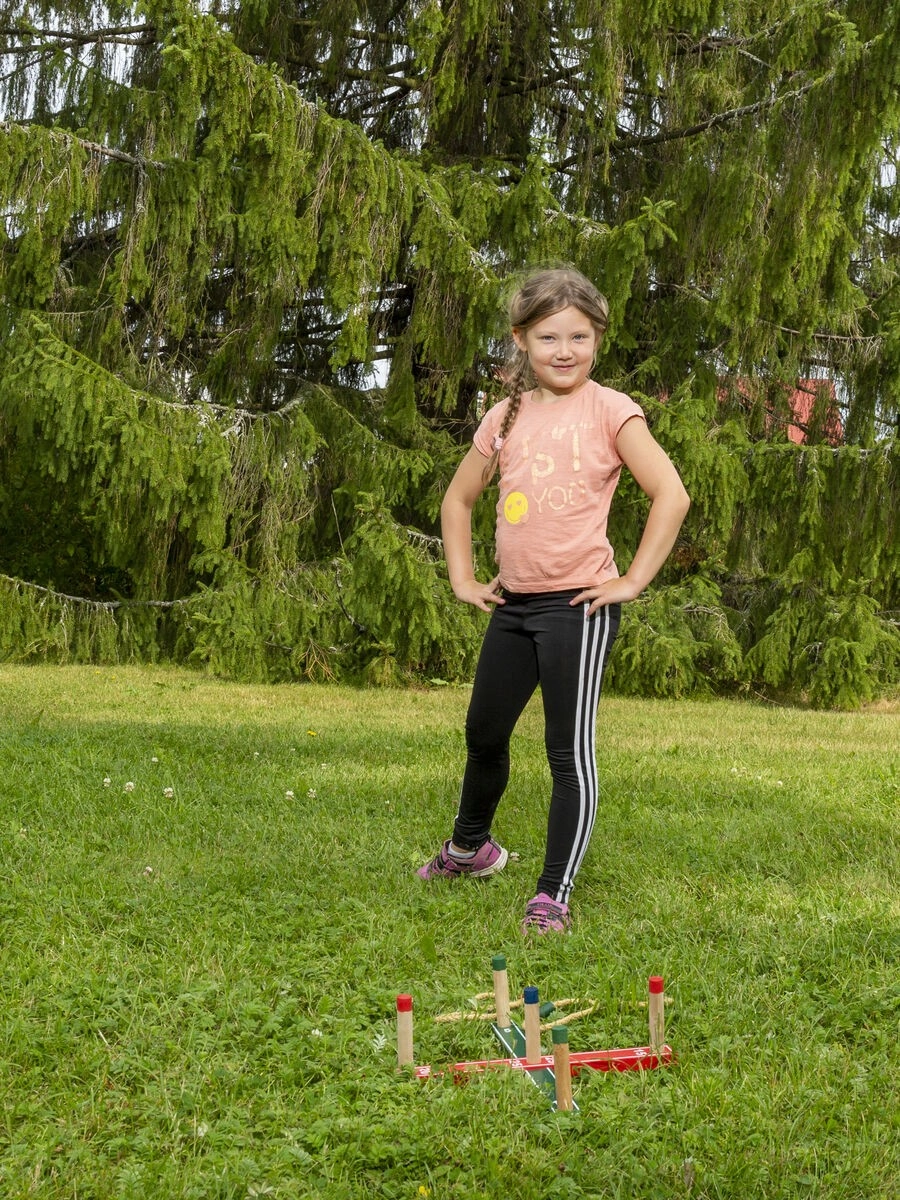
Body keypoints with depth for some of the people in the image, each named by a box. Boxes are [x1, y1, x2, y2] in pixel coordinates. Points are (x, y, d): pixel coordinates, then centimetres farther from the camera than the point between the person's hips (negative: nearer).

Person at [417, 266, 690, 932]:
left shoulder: (608, 409, -8)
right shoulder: (508, 416, 8)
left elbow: (671, 494, -15)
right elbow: (459, 498, 20)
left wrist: (633, 580, -15)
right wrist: (463, 578, 11)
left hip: (578, 604, -6)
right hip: (513, 603, 6)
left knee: (571, 752, -4)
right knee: (484, 734, 19)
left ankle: (554, 896, 3)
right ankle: (470, 847, 43)